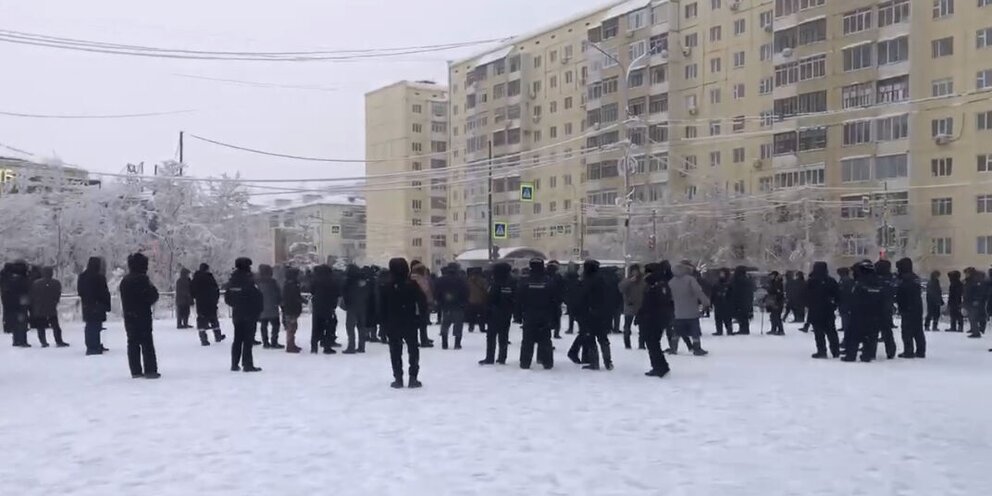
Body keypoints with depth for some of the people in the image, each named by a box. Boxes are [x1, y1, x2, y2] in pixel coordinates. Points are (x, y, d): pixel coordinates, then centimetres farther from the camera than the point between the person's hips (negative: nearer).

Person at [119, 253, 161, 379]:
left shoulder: (124, 280, 10)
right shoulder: (142, 279, -15)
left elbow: (124, 298, 17)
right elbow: (153, 296, -15)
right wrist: (153, 289, 3)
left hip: (128, 317, 7)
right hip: (143, 316, -7)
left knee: (133, 343, 10)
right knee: (147, 343, -3)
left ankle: (136, 371, 11)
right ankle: (150, 370, -3)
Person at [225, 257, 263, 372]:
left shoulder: (232, 280, 4)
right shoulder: (248, 280, -17)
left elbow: (227, 298, 11)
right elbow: (257, 297, -16)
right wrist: (258, 311, -3)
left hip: (236, 314, 7)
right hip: (250, 314, -7)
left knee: (237, 339, 14)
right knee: (248, 340, -2)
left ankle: (234, 364, 17)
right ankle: (247, 364, -1)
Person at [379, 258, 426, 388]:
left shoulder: (386, 288, -5)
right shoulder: (413, 285, -8)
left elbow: (382, 308, -3)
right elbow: (423, 302, -11)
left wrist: (384, 324, 4)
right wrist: (420, 319, -2)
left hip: (392, 325, 0)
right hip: (410, 324, 0)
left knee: (395, 352, 8)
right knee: (413, 350, 11)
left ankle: (398, 379, 5)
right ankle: (413, 378, 8)